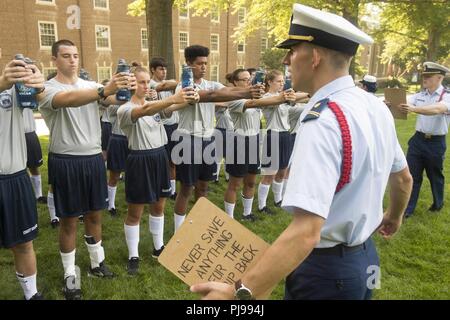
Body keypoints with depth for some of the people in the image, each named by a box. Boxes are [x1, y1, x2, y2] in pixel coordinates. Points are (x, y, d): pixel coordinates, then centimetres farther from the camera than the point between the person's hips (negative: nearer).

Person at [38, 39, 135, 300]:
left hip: (94, 158, 5)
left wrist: (125, 88, -33)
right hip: (66, 161, -4)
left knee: (95, 214, 16)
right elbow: (69, 100, -32)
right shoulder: (48, 88, -9)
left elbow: (115, 99, -9)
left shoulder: (91, 86, 8)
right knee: (69, 220, 7)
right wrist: (105, 90, -47)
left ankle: (97, 262, 34)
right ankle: (70, 274, 22)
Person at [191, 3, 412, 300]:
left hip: (326, 269, -8)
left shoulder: (322, 121, -29)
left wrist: (239, 291, -38)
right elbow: (404, 179, 13)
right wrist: (394, 216, 31)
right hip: (365, 258, 8)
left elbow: (306, 232, -37)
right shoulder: (378, 107, -1)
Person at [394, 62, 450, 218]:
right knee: (411, 175, 3)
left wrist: (414, 109, -48)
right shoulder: (419, 95, 4)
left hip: (436, 143, -3)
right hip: (418, 139, 4)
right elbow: (405, 104, -11)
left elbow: (437, 109, -32)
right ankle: (407, 209, 12)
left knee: (435, 176, 16)